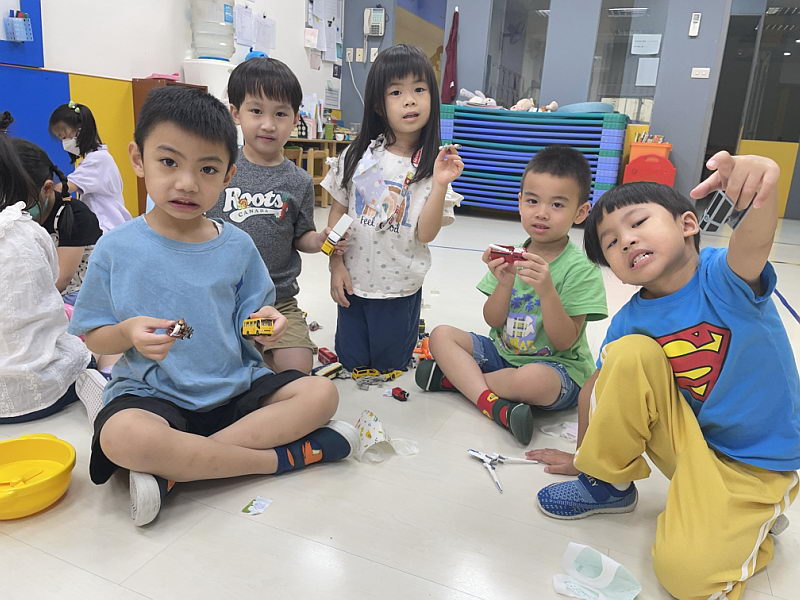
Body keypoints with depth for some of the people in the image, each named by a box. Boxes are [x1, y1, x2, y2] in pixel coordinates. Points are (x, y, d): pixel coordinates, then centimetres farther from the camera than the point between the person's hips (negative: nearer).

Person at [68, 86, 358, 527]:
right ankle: (284, 456, -18)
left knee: (321, 393, -13)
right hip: (152, 393, -3)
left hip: (235, 386, 4)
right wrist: (129, 333, -21)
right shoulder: (116, 249, -5)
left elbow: (247, 321, 8)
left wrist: (262, 323, -15)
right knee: (121, 437, -35)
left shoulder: (237, 246, 1)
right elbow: (94, 336, 1)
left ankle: (174, 469, -20)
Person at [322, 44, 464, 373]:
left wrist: (440, 184, -25)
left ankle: (410, 329, 41)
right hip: (354, 280, 2)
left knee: (389, 365, 13)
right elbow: (337, 211, 2)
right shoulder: (358, 155, -5)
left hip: (401, 286, -1)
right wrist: (336, 265, -2)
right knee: (351, 362, 15)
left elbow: (425, 234, -15)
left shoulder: (431, 165, -9)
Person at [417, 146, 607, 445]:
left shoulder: (581, 268, -14)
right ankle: (495, 406, -25)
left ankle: (457, 376, -12)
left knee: (533, 378, -39)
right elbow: (493, 322, -2)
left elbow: (564, 342, -17)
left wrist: (546, 289, -31)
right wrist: (505, 283, -21)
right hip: (503, 351, 6)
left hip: (558, 365, -6)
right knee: (441, 334, -8)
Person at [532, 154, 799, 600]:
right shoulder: (628, 323, -9)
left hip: (760, 467, -3)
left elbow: (752, 244, -43)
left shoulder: (723, 275, -20)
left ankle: (748, 528, 14)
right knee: (631, 352, -23)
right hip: (690, 442, 3)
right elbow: (600, 387, 1)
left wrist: (761, 183, -64)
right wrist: (584, 455, 9)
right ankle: (609, 484, -2)